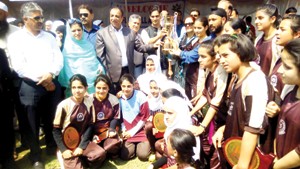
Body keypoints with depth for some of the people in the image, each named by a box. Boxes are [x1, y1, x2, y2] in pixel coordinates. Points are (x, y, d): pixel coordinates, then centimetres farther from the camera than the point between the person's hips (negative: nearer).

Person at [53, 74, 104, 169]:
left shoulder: (89, 102, -5)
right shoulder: (64, 105, -14)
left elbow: (90, 125, -1)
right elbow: (56, 130, -6)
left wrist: (82, 146, -9)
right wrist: (63, 150, -13)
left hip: (82, 140, 3)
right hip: (67, 143, -2)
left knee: (100, 154, -21)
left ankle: (81, 158, 5)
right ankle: (71, 161, 12)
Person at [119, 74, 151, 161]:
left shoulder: (140, 96, -13)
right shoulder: (119, 98, -5)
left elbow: (145, 117, -9)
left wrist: (133, 131, -11)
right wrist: (123, 131, -6)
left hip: (140, 130, -2)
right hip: (127, 132, 3)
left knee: (143, 155, -17)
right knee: (124, 155, -12)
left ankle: (142, 144, 16)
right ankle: (134, 145, 18)